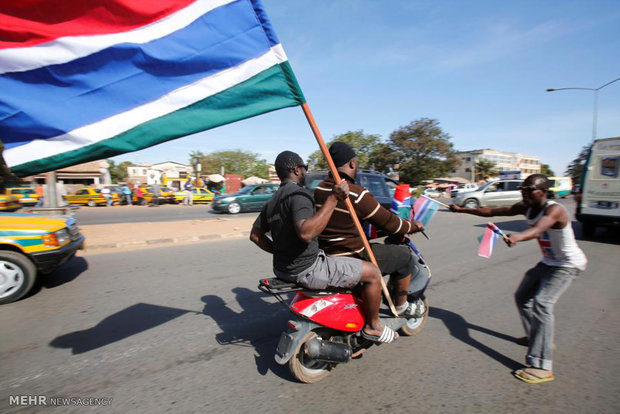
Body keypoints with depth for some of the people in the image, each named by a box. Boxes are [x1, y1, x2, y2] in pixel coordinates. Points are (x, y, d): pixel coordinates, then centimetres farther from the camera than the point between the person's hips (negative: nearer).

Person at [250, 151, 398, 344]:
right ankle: (372, 327, 17)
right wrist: (333, 199, -32)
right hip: (307, 270, -10)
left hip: (282, 268, 10)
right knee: (372, 273, -2)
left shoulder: (272, 201, 11)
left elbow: (255, 235, 14)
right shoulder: (299, 194, -18)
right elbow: (306, 232, -35)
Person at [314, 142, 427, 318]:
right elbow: (389, 223, -14)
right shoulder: (357, 194, -22)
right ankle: (401, 306, 24)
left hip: (325, 255, 9)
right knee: (404, 257, 7)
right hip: (352, 258, -8)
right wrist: (414, 225, 6)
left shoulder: (319, 189, 3)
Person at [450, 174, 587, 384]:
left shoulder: (555, 210, -29)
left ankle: (542, 367, -22)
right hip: (548, 263, 9)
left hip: (568, 265, -9)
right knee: (522, 297, 15)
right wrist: (462, 209, -9)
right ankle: (538, 338, 37)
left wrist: (518, 237, -70)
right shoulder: (525, 208, -6)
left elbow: (537, 229, -50)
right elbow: (492, 211, -6)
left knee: (541, 303, -23)